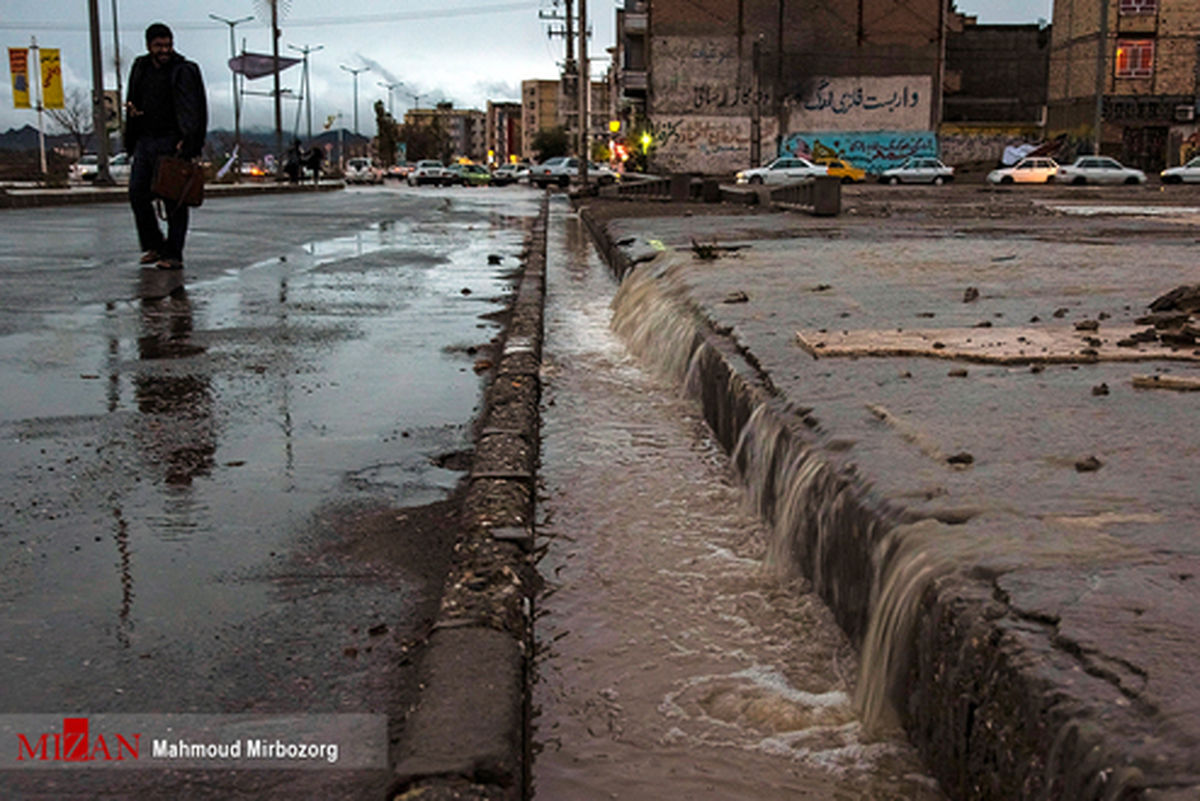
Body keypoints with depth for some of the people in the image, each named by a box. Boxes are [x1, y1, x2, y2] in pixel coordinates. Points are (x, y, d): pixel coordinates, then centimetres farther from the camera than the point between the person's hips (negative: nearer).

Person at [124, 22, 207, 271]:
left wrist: (186, 140, -27)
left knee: (174, 199, -6)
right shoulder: (140, 68, 14)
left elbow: (191, 109, -14)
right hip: (145, 140, 7)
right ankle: (154, 245, 20)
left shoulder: (184, 71, -5)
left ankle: (173, 254, 0)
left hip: (171, 142, -6)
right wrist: (131, 107, 4)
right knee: (137, 193, 4)